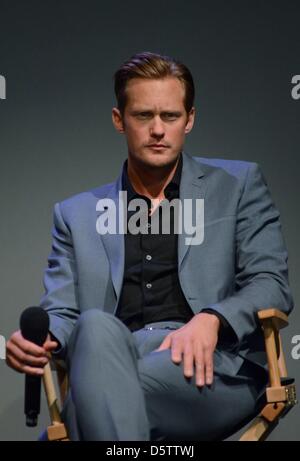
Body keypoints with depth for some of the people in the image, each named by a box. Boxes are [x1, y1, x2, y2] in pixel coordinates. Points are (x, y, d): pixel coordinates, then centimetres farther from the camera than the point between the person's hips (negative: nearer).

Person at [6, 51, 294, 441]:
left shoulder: (238, 185, 18)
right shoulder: (76, 214, 24)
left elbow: (272, 285, 8)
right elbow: (60, 313, 16)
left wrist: (210, 320, -14)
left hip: (211, 364, -2)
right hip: (110, 356, 3)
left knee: (106, 389, -35)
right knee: (96, 325, -35)